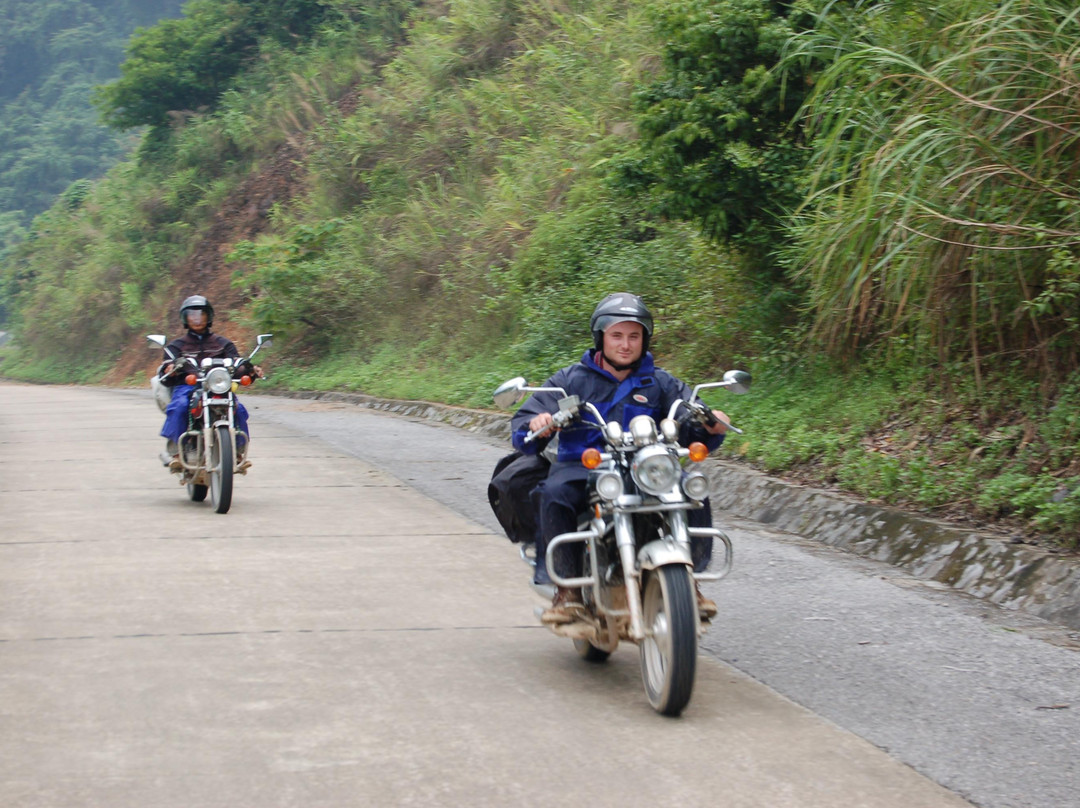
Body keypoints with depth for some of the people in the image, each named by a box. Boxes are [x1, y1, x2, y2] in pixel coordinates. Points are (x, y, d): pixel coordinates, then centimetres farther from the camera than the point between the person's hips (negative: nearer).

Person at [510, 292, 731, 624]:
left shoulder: (661, 383, 16)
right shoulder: (570, 380, 12)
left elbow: (693, 424, 7)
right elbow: (522, 423, 3)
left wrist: (712, 425, -18)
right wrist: (535, 426, -22)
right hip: (580, 469, -1)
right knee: (554, 495, -35)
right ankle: (567, 588, -26)